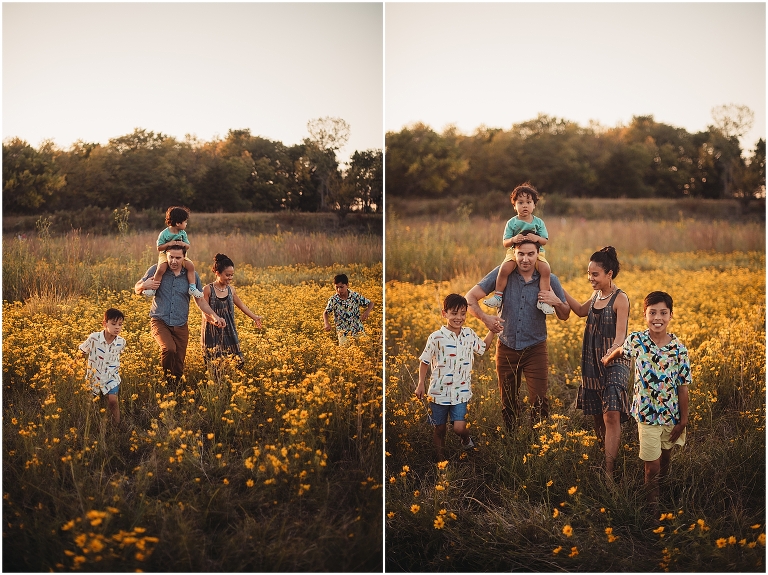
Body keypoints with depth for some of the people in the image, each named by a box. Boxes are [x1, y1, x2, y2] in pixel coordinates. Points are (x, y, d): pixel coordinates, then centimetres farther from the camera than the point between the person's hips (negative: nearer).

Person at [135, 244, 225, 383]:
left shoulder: (192, 275, 0)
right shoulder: (156, 270, -4)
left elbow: (200, 300, 9)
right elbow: (137, 290, 6)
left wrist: (214, 316, -5)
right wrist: (144, 285, -18)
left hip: (180, 325, 3)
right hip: (160, 321, -2)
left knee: (179, 365, 4)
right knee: (169, 349, -29)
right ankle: (165, 377, -3)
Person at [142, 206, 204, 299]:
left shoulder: (183, 233, 2)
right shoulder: (164, 234, -11)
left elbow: (188, 246, 7)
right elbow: (159, 248, -8)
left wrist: (183, 244, -15)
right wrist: (168, 244, -24)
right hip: (165, 255, -4)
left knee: (191, 265, -19)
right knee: (161, 269, -30)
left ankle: (192, 288, -11)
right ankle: (153, 288, -15)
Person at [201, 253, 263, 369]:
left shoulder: (231, 289, 7)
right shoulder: (208, 290, -8)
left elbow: (241, 305, 21)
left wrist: (254, 317, 23)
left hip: (229, 332, 5)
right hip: (212, 333, -5)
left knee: (236, 361, -3)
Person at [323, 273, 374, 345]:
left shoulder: (355, 296, -8)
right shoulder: (333, 300, -9)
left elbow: (371, 303, 1)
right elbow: (325, 313, 2)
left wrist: (367, 311, -20)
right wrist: (326, 322, -18)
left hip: (358, 331, 1)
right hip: (343, 333, -1)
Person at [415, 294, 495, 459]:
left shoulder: (470, 334, 1)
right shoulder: (436, 338, -11)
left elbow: (483, 348, 21)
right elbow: (425, 362, -2)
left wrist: (492, 331, 11)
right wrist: (420, 384, -4)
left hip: (461, 392, 2)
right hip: (439, 392, -1)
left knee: (459, 428, -11)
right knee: (439, 429, 10)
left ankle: (466, 439, 23)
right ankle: (440, 458, 29)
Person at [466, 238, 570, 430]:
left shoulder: (549, 280, -6)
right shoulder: (502, 274, -8)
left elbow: (565, 316, 4)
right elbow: (470, 298, -9)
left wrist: (556, 302, -19)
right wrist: (485, 318, -27)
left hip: (535, 349, -1)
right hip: (506, 349, 1)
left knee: (539, 403, -9)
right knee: (508, 403, 14)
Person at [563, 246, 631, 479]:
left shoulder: (620, 299, -13)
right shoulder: (596, 296, 9)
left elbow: (620, 336, -20)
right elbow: (581, 311, 31)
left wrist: (612, 352, -41)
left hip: (614, 363, -8)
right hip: (592, 364, 8)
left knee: (611, 415, -17)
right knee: (597, 416, 9)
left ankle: (609, 471, -20)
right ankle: (604, 454, 21)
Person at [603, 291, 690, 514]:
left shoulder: (678, 348, -11)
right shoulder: (636, 340, -12)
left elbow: (683, 387, -6)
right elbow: (620, 351, 13)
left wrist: (683, 420, -3)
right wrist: (607, 359, 31)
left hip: (672, 416, 1)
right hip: (647, 415, -1)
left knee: (666, 459, 18)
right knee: (652, 466, 0)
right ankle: (654, 507, 14)